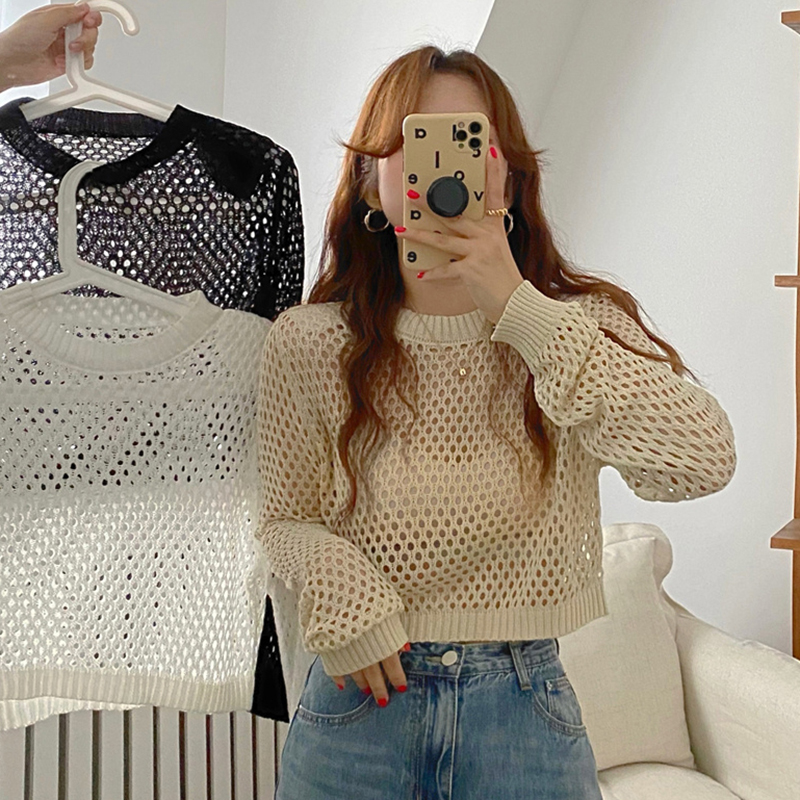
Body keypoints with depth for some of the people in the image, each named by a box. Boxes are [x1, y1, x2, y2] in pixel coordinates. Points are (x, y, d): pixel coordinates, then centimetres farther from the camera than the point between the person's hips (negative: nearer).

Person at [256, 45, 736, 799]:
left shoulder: (583, 323, -5)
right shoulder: (308, 342, -4)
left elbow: (702, 462, -22)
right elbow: (286, 519, 6)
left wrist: (520, 310, -24)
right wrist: (333, 579, -15)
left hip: (524, 712, 0)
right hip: (361, 696, 1)